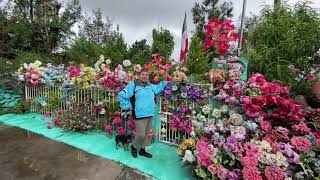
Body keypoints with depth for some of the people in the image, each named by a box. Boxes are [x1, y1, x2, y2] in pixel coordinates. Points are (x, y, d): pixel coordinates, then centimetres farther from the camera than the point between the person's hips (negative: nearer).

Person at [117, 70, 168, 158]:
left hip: (150, 115, 7)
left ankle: (142, 150, 37)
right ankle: (134, 147, 29)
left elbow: (159, 87, 32)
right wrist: (128, 106, -9)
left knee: (146, 134, 16)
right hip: (140, 115, -6)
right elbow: (121, 95, -9)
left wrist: (166, 82, 20)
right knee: (141, 135, -2)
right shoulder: (132, 85, -8)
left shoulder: (151, 86, 13)